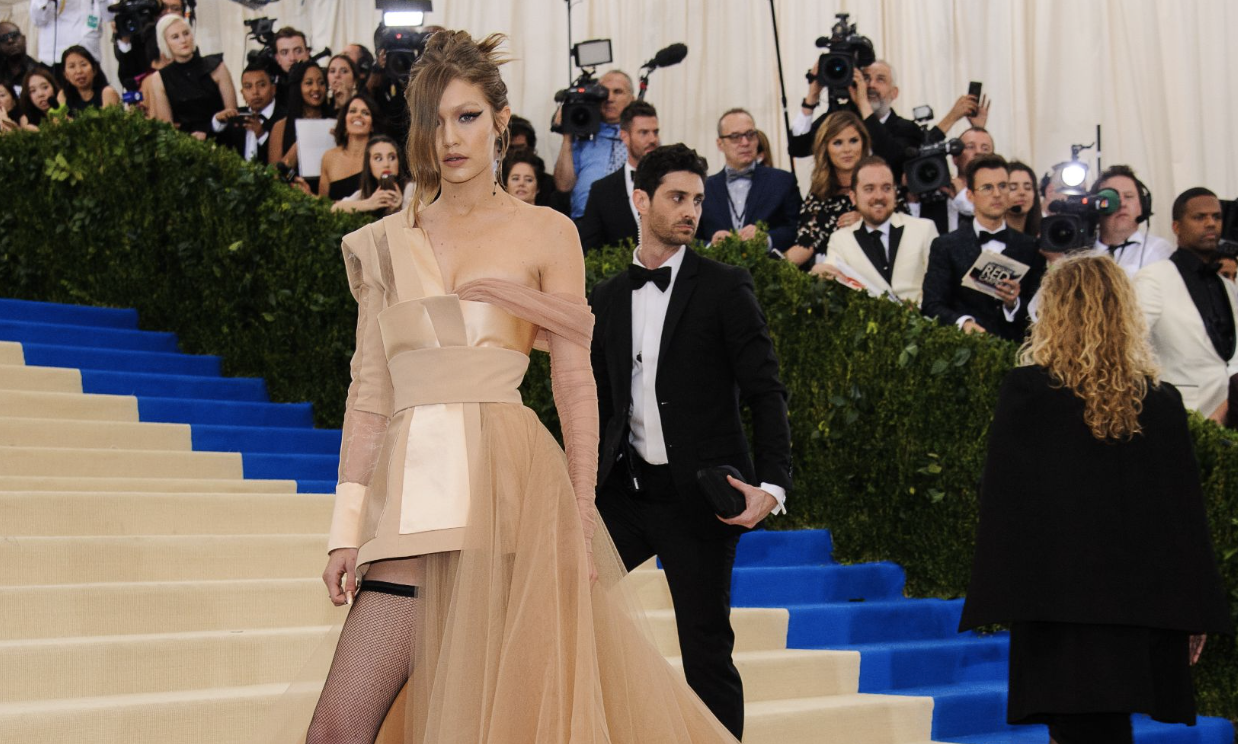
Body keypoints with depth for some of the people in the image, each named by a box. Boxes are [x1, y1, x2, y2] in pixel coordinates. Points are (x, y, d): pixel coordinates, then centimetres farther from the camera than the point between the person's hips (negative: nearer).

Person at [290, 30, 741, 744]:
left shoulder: (546, 233, 7)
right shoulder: (386, 243, 15)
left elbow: (576, 383, 2)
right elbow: (369, 390, 12)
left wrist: (579, 518, -8)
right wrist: (349, 529, 4)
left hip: (509, 484, -3)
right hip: (413, 492, 3)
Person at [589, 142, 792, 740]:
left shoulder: (725, 288, -2)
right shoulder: (607, 298, 12)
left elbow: (766, 393, -6)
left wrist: (773, 485, -18)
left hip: (698, 495, -4)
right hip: (624, 489, 4)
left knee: (706, 650, 1)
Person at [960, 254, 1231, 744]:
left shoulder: (1026, 391, -6)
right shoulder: (1161, 401, 3)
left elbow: (1002, 501, -6)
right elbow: (1187, 512, 6)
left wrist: (996, 598, 2)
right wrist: (1196, 615, 11)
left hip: (1060, 602, -4)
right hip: (1142, 605, 4)